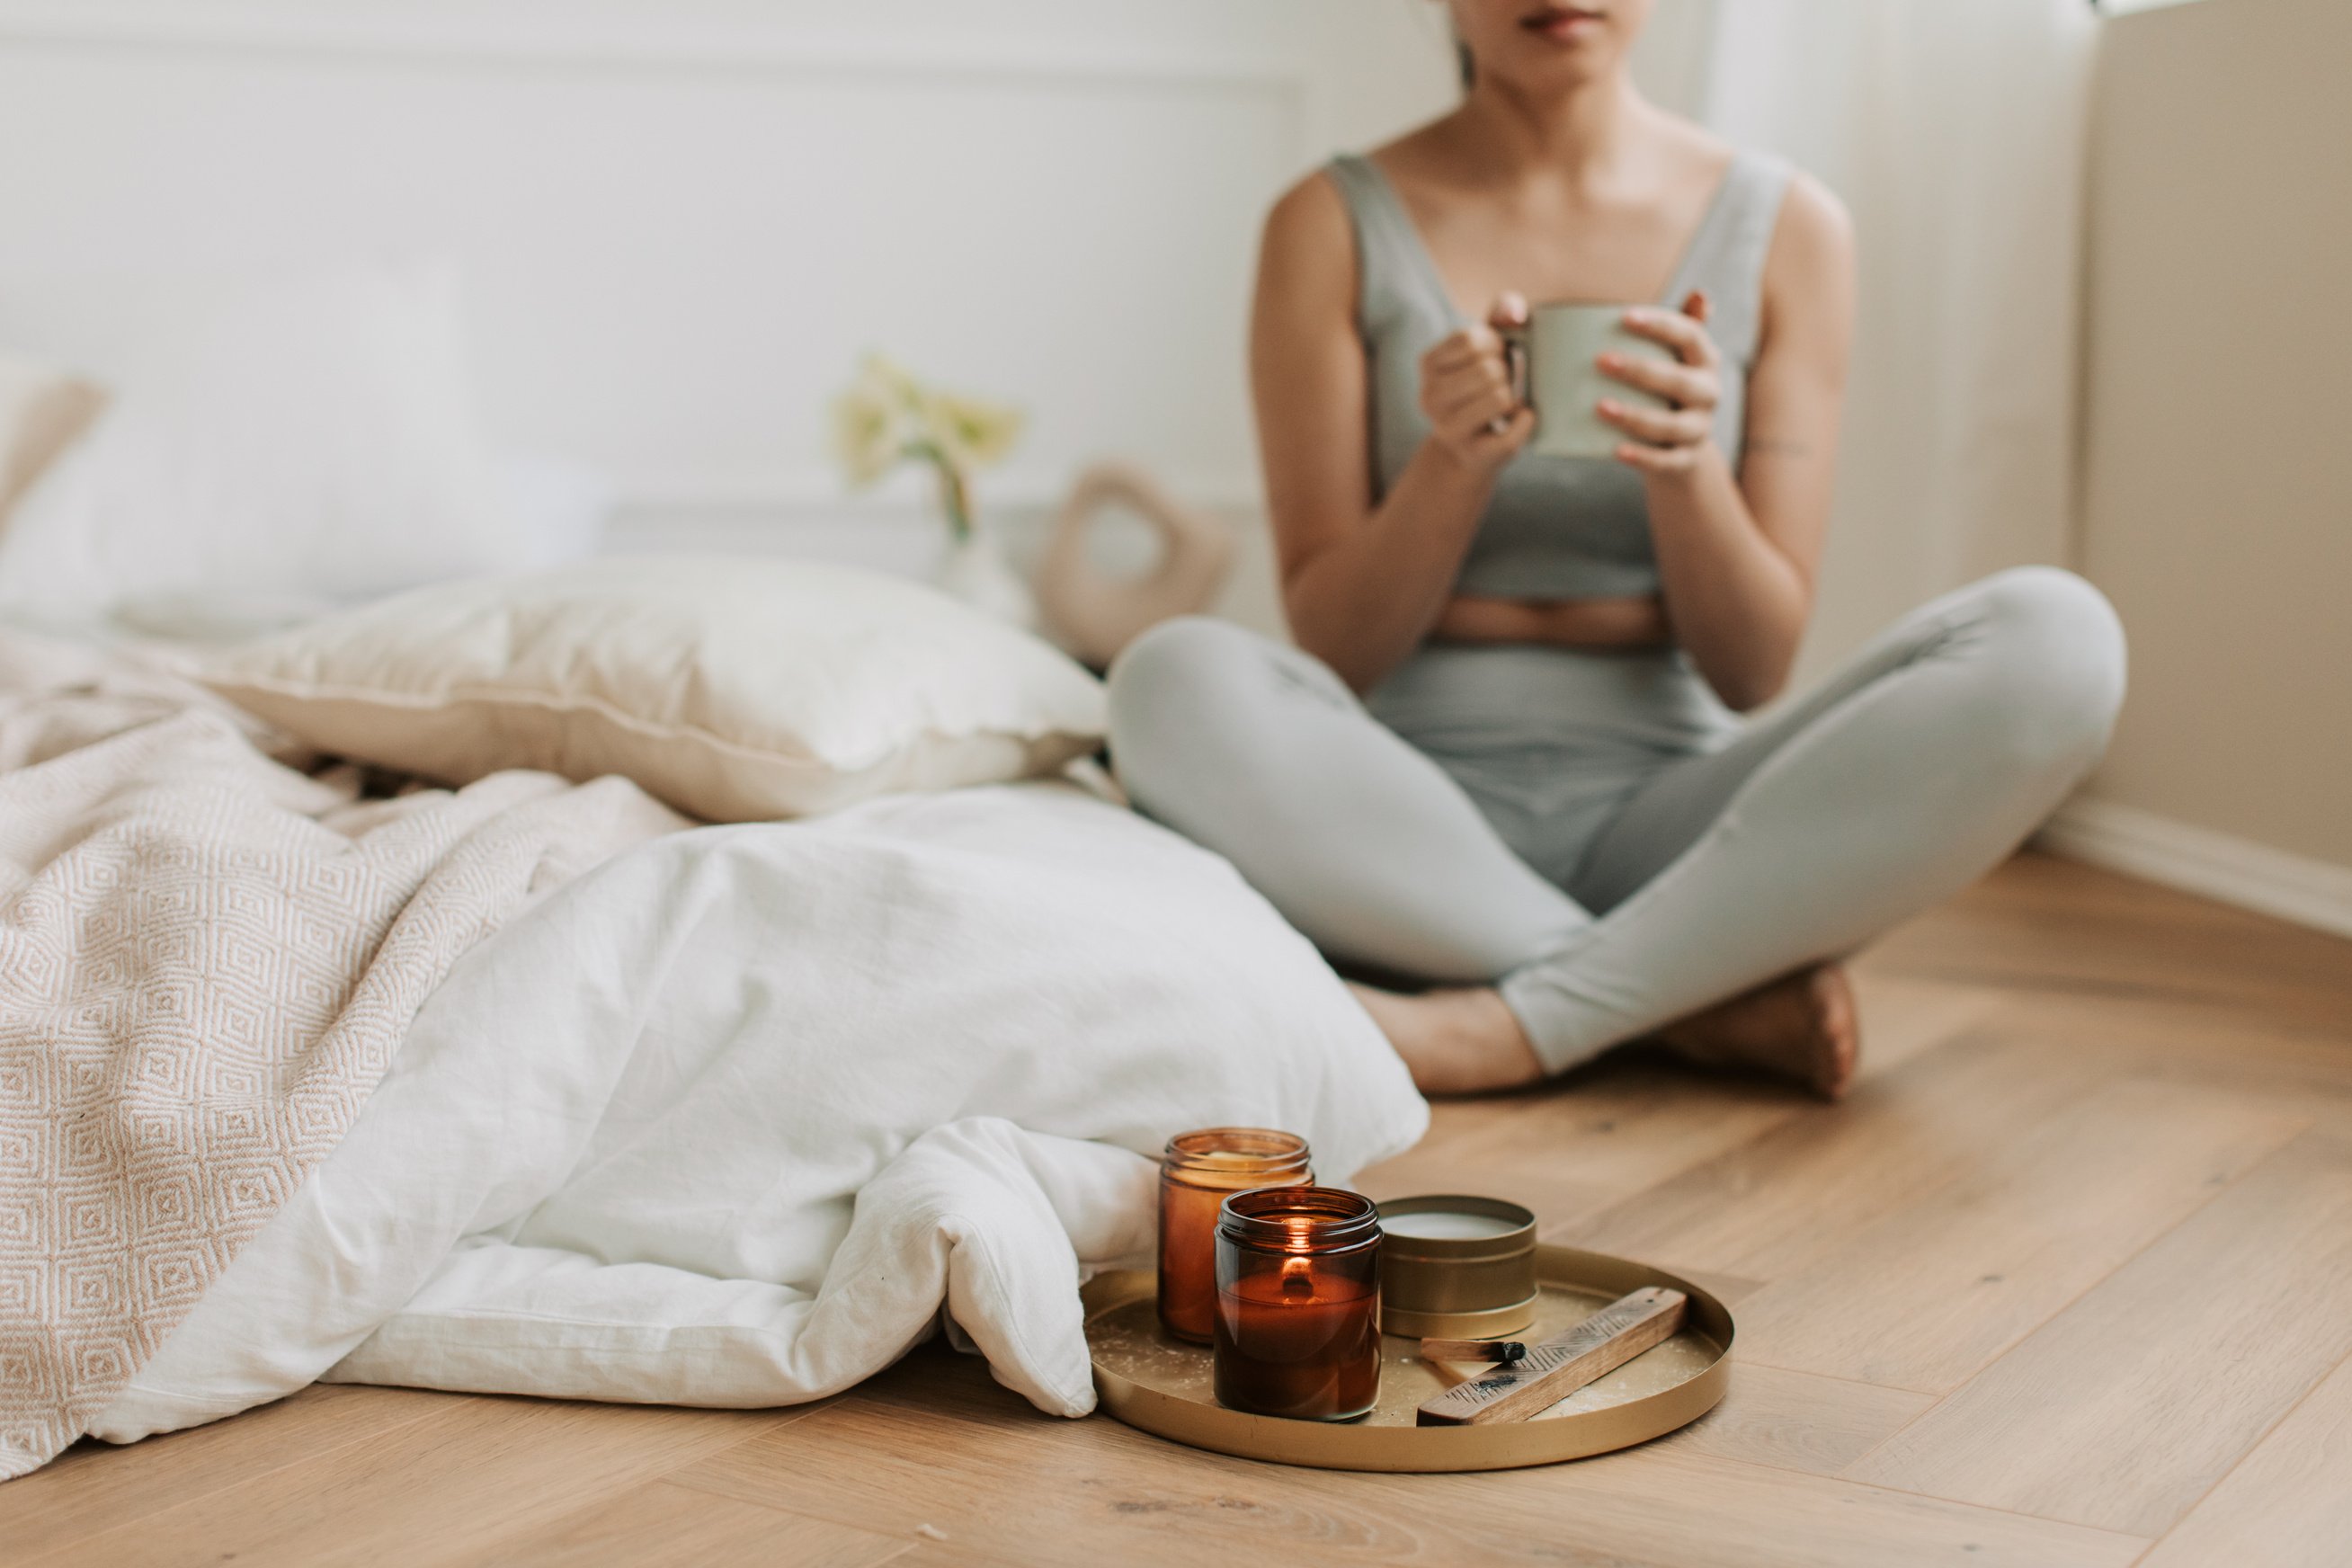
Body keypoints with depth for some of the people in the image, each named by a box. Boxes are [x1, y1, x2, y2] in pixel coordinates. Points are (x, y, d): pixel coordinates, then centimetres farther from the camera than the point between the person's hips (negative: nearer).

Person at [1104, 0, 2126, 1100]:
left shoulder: (1785, 228, 2)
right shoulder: (1335, 226, -1)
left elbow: (1752, 669, -1)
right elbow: (1332, 654, -4)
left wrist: (1687, 464, -20)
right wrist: (1454, 465, -22)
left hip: (1664, 816, 1)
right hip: (1415, 817, -1)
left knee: (2056, 637, -23)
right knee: (1178, 685, -33)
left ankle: (1507, 1028, -22)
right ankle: (1726, 998, -19)